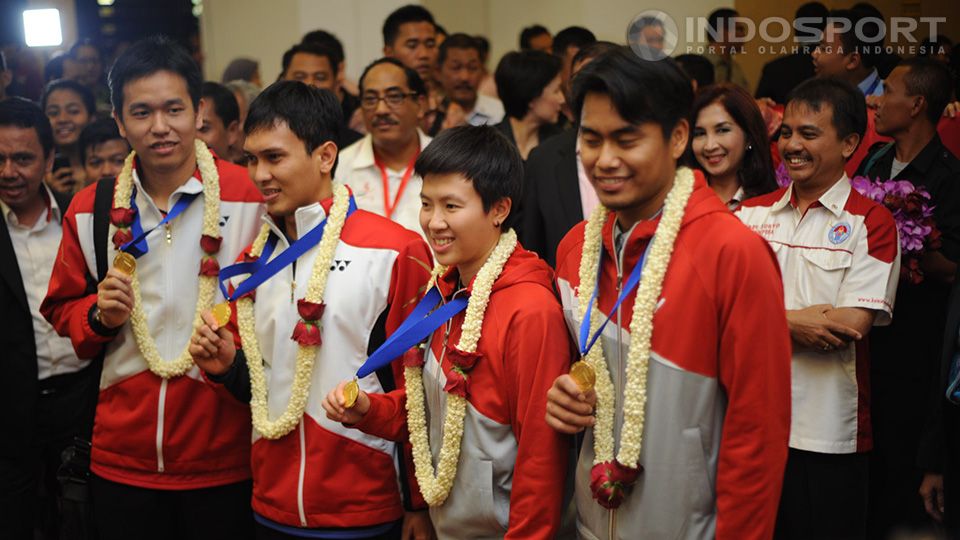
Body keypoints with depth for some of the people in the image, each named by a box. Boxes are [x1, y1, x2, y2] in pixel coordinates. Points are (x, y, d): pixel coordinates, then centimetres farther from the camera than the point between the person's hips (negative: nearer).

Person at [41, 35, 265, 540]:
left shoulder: (252, 196, -8)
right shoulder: (90, 210, 3)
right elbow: (62, 312, 14)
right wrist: (99, 316, -6)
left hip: (226, 462, -3)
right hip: (122, 459, 3)